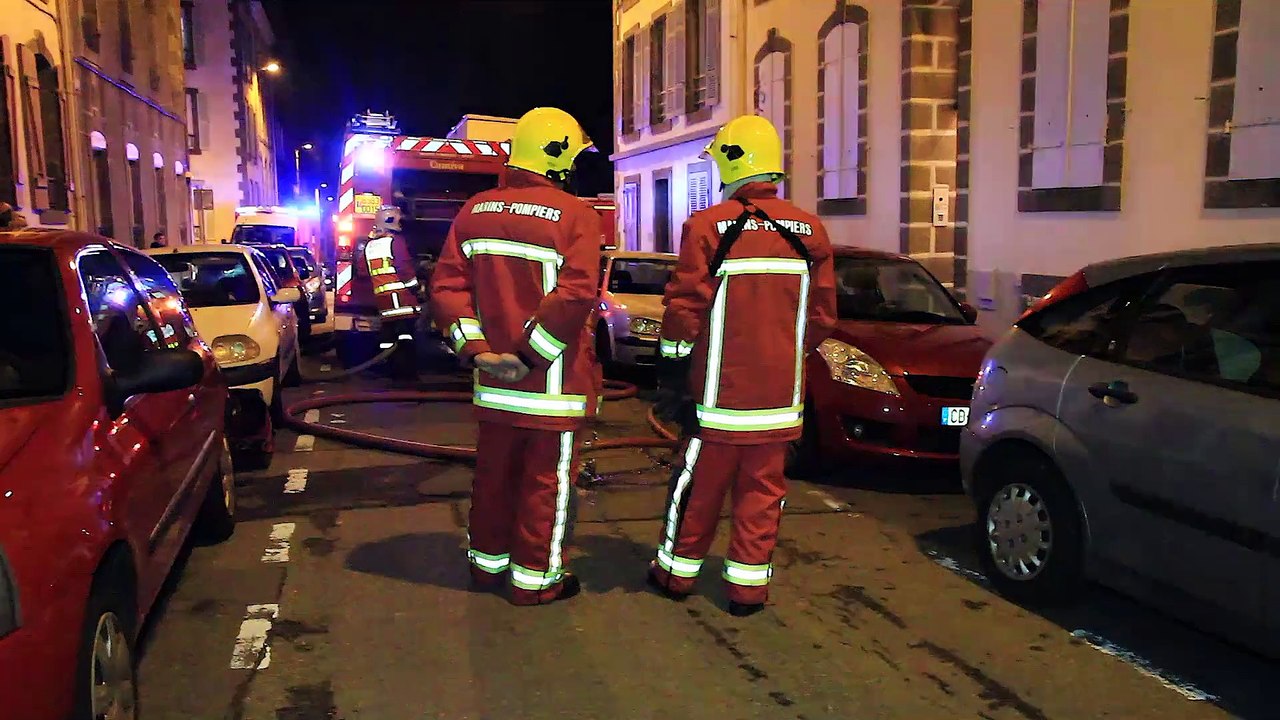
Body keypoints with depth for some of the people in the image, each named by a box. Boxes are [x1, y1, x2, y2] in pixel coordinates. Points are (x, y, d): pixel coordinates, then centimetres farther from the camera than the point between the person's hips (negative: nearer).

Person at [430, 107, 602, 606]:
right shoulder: (576, 217, -12)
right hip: (553, 378, -6)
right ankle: (535, 579, 18)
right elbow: (574, 297, -24)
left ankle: (487, 563, 35)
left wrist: (474, 348, -4)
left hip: (494, 379, 6)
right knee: (547, 481, 7)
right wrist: (531, 354, -19)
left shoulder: (475, 212, 6)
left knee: (495, 473, 19)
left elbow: (446, 286, 0)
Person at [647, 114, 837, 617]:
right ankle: (748, 584, 16)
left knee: (700, 483, 10)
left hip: (720, 387, -3)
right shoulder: (810, 230, 2)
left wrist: (671, 367, 1)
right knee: (762, 488, 11)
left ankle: (677, 571, 24)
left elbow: (684, 309, -10)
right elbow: (822, 316, 7)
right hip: (780, 391, 3)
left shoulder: (708, 226, -10)